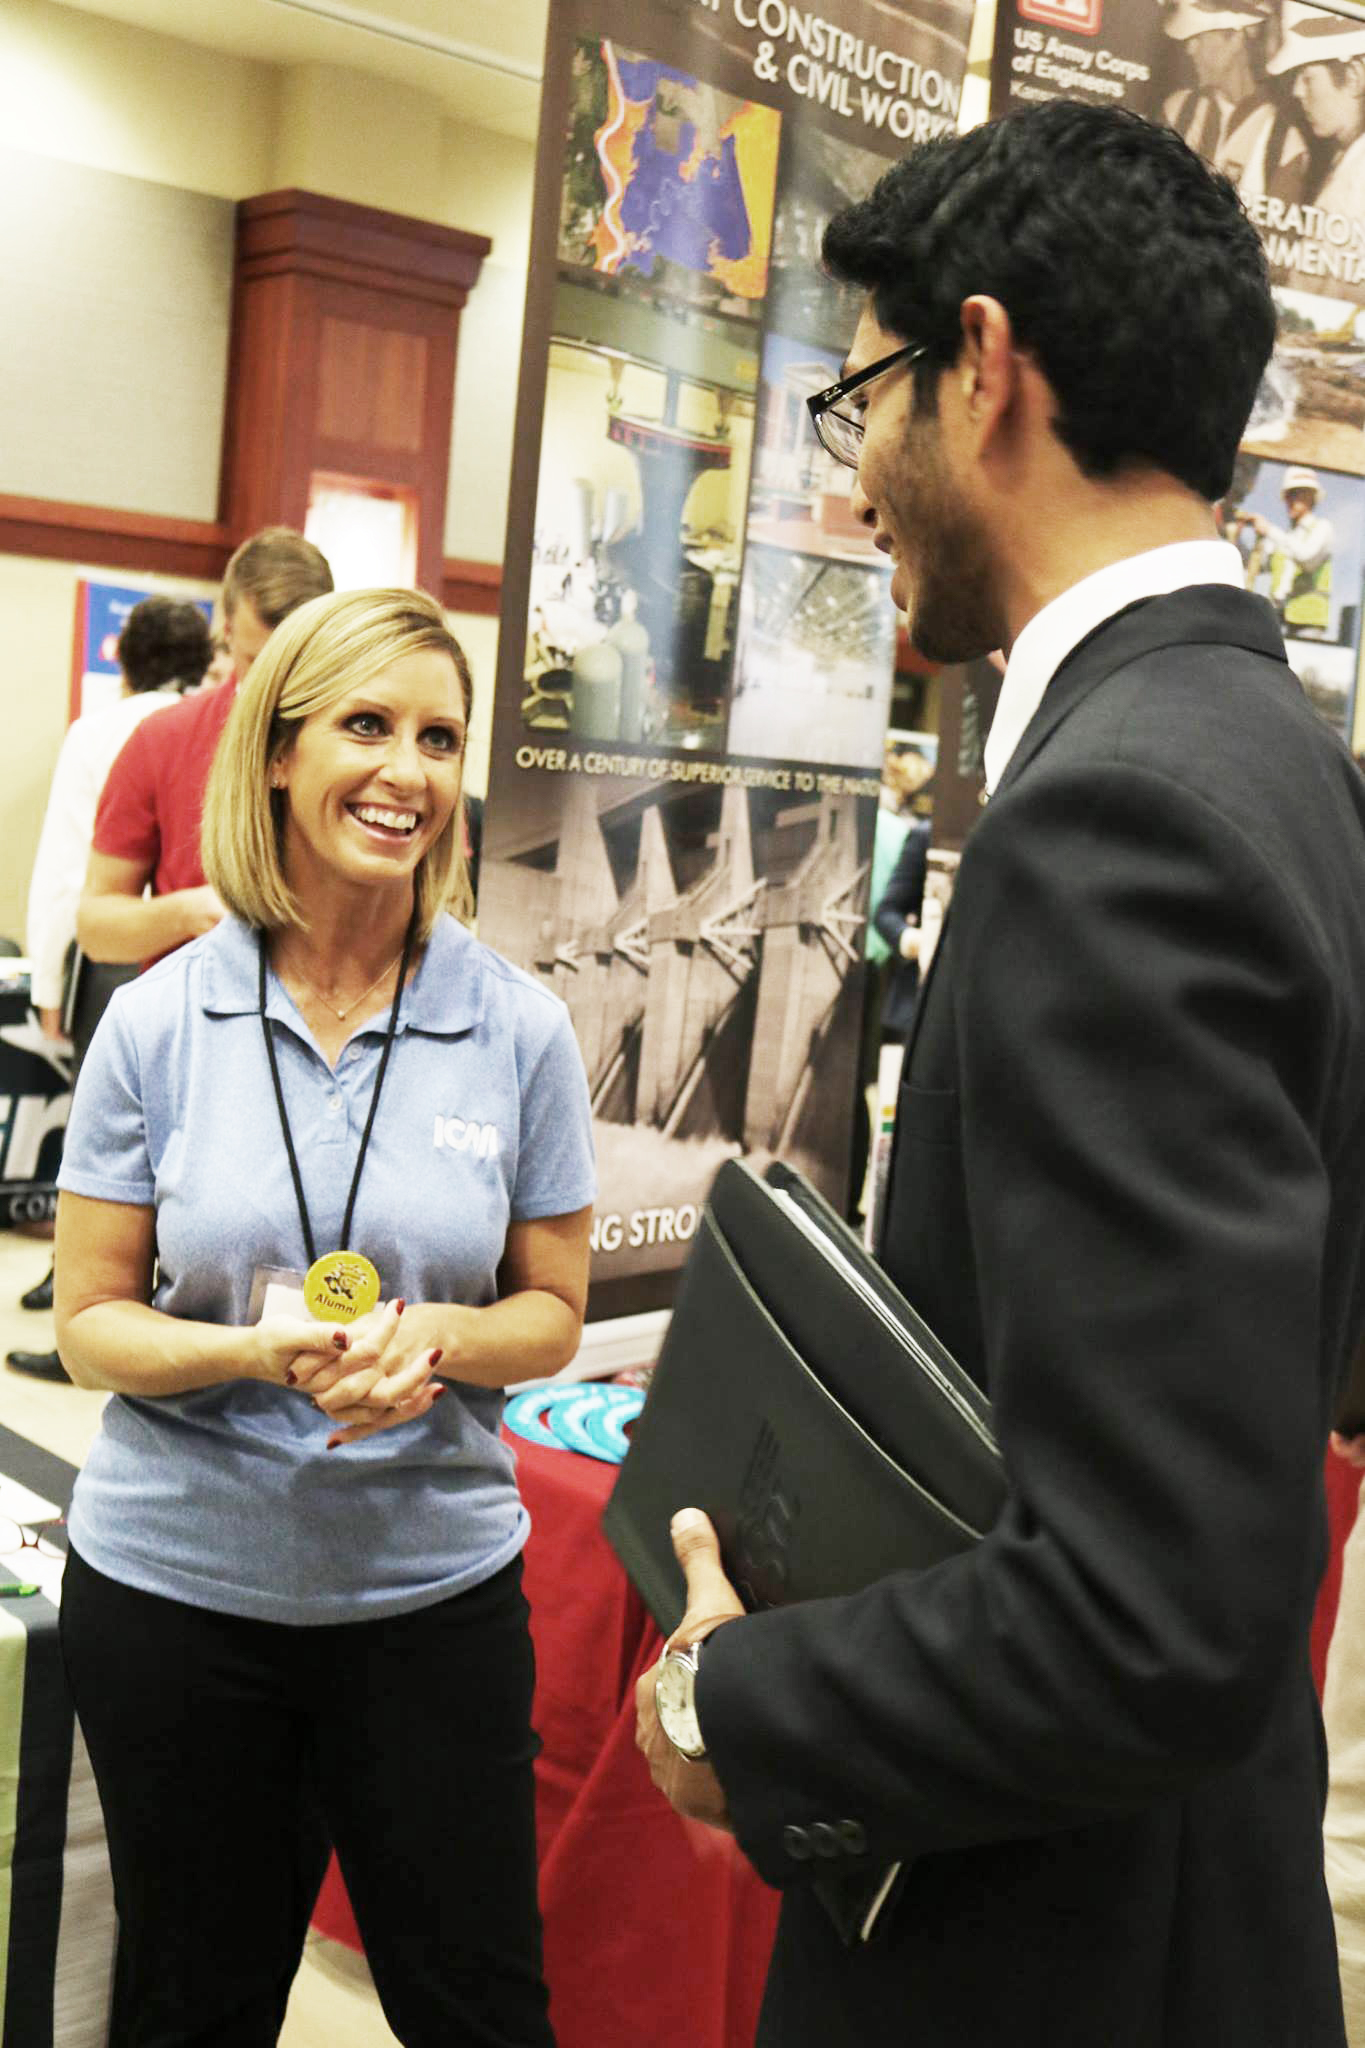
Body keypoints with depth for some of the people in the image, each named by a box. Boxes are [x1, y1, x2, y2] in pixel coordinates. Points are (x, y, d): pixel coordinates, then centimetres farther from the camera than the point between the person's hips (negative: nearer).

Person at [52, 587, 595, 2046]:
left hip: (435, 1583, 0)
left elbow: (553, 1312, 2)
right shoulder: (158, 1020, -6)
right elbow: (89, 1322, -2)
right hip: (179, 1581, 0)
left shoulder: (519, 1027, -5)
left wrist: (434, 1338, -19)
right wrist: (262, 1351, -21)